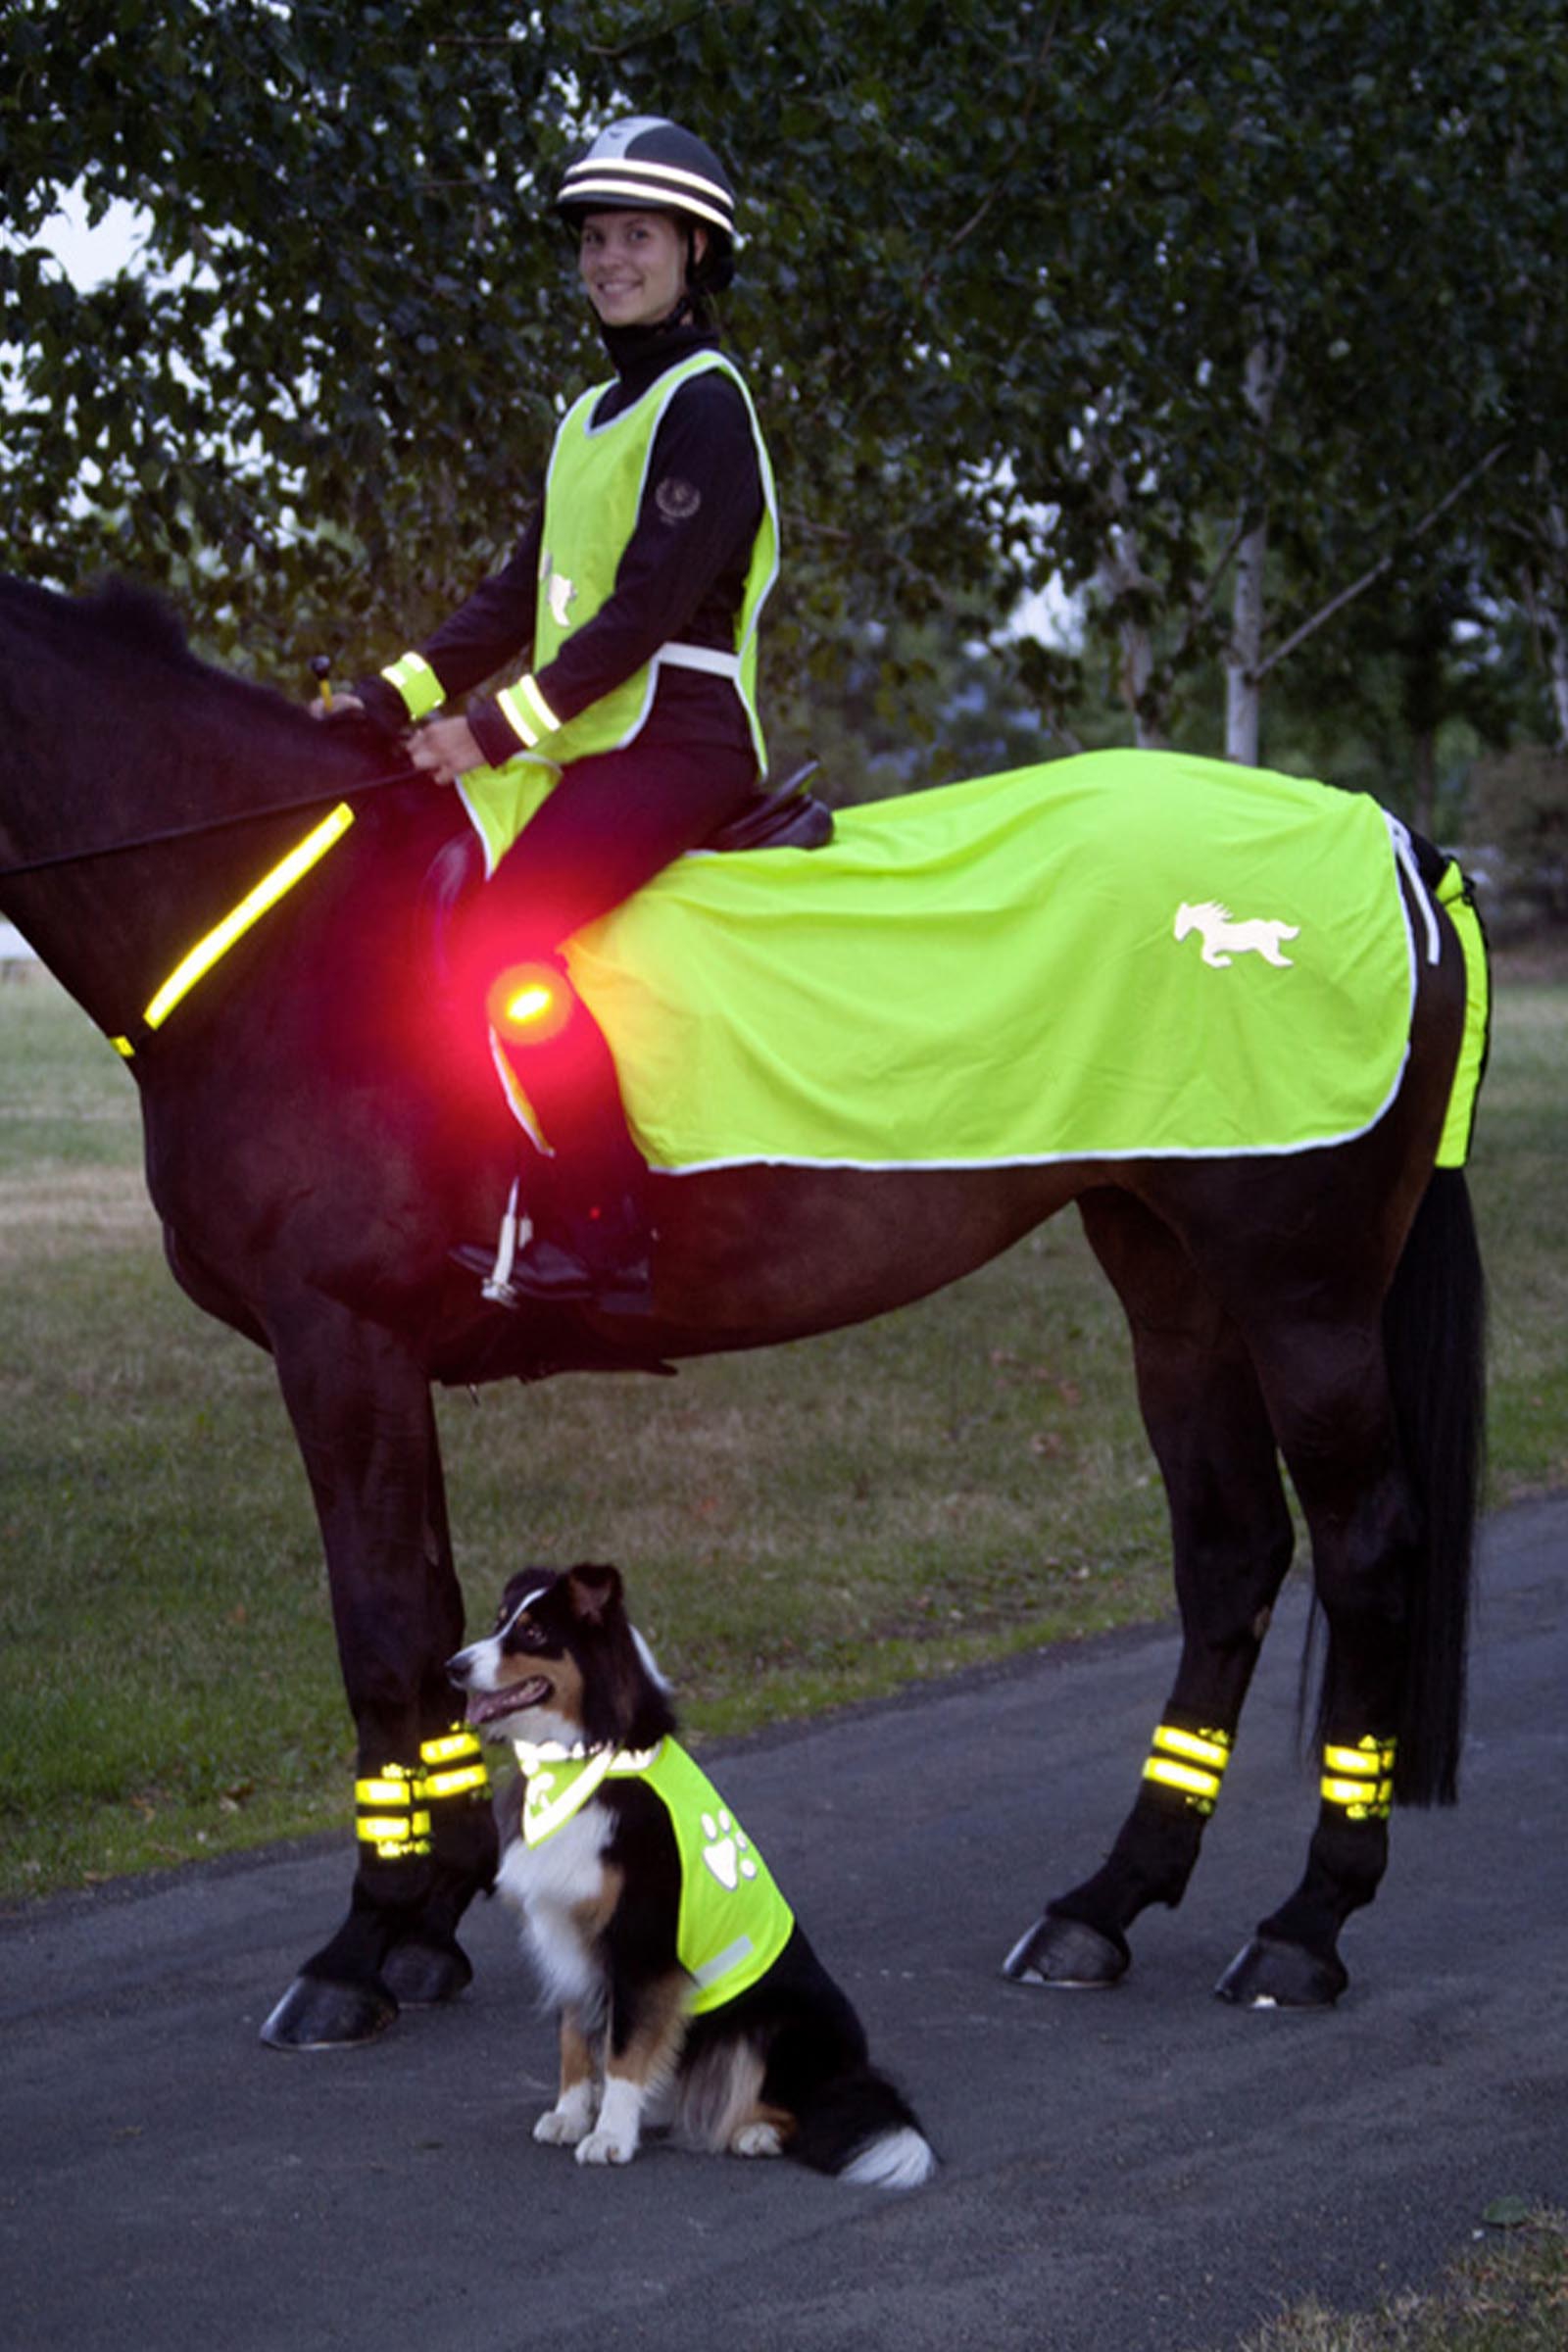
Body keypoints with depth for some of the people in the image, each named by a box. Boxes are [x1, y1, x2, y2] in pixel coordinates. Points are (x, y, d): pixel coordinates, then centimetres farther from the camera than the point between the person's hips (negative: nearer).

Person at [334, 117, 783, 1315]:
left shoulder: (702, 406, -8)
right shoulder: (592, 415, 21)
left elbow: (648, 607, -17)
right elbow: (524, 593, 19)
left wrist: (500, 727, -20)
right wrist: (397, 696, 7)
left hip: (677, 742, -9)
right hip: (586, 749, 10)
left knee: (508, 930, -25)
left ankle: (606, 1236, -23)